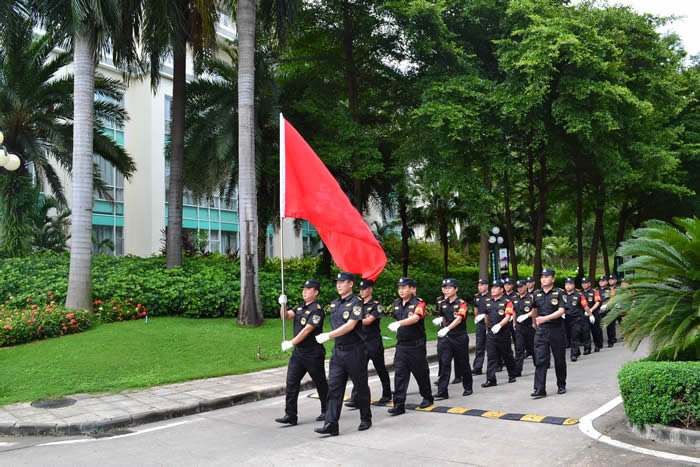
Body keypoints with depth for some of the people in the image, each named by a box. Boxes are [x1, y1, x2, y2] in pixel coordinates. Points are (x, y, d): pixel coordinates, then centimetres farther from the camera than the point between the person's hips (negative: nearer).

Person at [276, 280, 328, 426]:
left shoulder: (317, 309, -15)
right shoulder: (300, 307, 12)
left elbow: (307, 329, -20)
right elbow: (286, 316, 4)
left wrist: (291, 343, -21)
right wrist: (283, 305, -15)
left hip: (313, 353, -7)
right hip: (298, 352, 7)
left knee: (320, 383, 8)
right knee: (291, 382, 0)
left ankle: (326, 412, 25)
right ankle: (290, 416, 3)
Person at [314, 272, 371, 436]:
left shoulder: (356, 303, -11)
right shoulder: (334, 304, 12)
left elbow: (350, 325, -21)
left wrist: (328, 336, -24)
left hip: (355, 351, -6)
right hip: (338, 350, 6)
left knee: (361, 387, 8)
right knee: (334, 387, -2)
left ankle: (366, 419, 25)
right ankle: (331, 424, -3)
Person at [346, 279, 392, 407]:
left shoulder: (376, 305, -8)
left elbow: (368, 321, -19)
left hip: (374, 342, -5)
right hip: (361, 342, 5)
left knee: (381, 370, 8)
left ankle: (387, 394, 25)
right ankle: (355, 399, -5)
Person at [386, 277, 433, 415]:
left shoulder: (419, 303, -12)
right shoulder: (396, 304, 8)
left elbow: (415, 318, -31)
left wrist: (399, 323, -44)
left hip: (416, 345, -5)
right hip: (401, 345, 5)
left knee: (421, 373, 9)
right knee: (399, 374, -2)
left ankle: (427, 398, 30)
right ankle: (399, 405, -1)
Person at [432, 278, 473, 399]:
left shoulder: (461, 303, -11)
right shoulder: (443, 304, 7)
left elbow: (459, 319, -27)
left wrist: (447, 328, -39)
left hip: (460, 337, -4)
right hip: (445, 337, 4)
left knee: (463, 364, 8)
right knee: (444, 363, -4)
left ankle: (468, 387, 28)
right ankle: (442, 391, -5)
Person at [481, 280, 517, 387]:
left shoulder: (506, 302, -6)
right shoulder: (489, 302, 11)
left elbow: (507, 317, -16)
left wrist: (499, 325, -29)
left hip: (503, 333, -4)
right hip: (491, 334, 4)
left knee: (507, 356, 10)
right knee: (491, 357, -2)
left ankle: (512, 375, 29)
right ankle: (491, 380, -2)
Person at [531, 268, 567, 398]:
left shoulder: (559, 293, -4)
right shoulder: (536, 294, 9)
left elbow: (561, 311, -15)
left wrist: (545, 318, -25)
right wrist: (535, 323, 26)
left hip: (557, 330, -2)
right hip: (541, 330, 3)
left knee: (559, 359, 10)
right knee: (540, 360, -7)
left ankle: (561, 385, 28)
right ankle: (540, 389, -8)